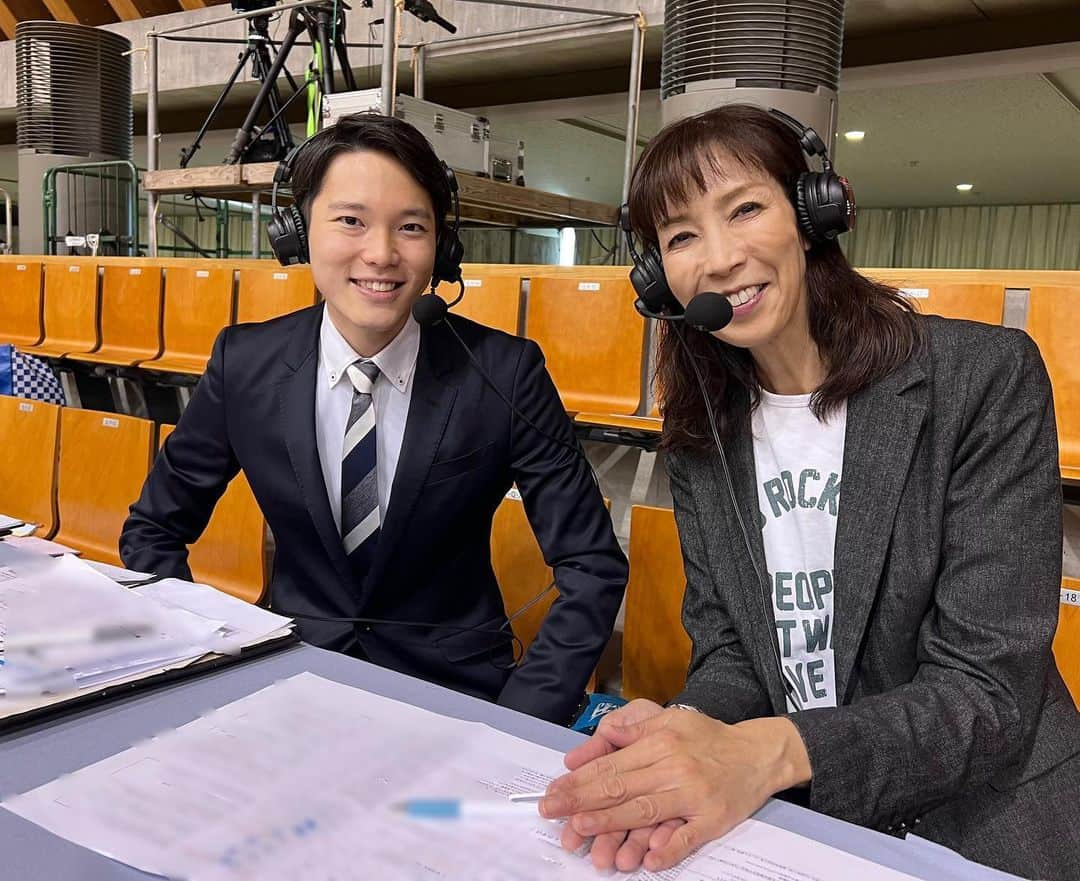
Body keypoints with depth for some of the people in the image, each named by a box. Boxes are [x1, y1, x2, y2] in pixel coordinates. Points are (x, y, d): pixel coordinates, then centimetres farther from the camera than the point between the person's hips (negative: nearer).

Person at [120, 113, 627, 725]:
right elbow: (152, 531, 7)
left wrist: (519, 726, -17)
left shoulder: (503, 372, -12)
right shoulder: (245, 364, -5)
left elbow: (594, 566, -8)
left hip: (454, 690, 0)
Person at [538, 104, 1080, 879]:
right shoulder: (702, 430, 2)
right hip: (786, 819, 3)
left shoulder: (987, 378, -12)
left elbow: (989, 691, -15)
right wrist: (684, 728, -21)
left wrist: (769, 752, -30)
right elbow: (728, 648, 1)